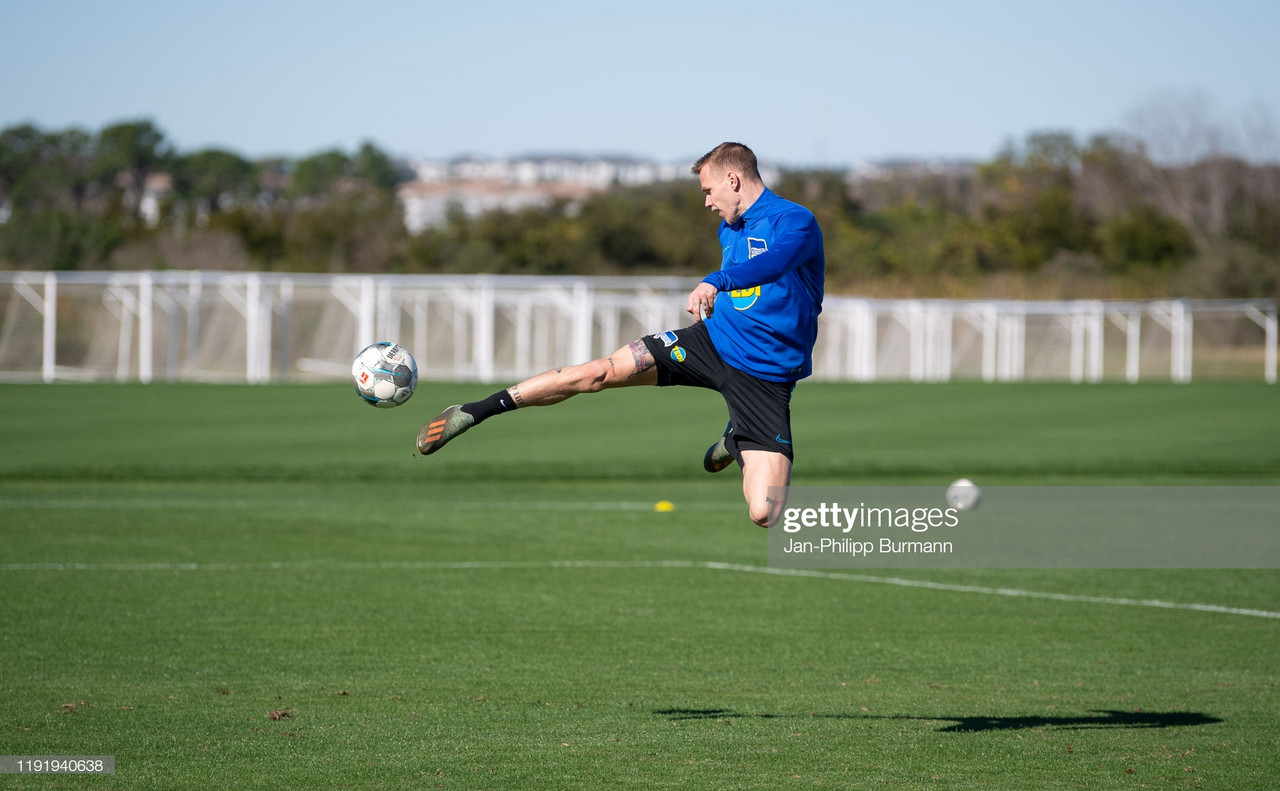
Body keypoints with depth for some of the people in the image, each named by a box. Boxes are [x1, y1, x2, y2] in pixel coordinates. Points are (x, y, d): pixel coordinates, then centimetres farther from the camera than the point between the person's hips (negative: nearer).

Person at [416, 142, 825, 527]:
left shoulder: (795, 221, -18)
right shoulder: (729, 228, 10)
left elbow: (773, 262, -42)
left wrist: (717, 282, -56)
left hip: (766, 378, -6)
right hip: (711, 340, 6)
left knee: (764, 514, -16)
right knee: (596, 373, -10)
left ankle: (735, 442, 20)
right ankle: (472, 413, 0)